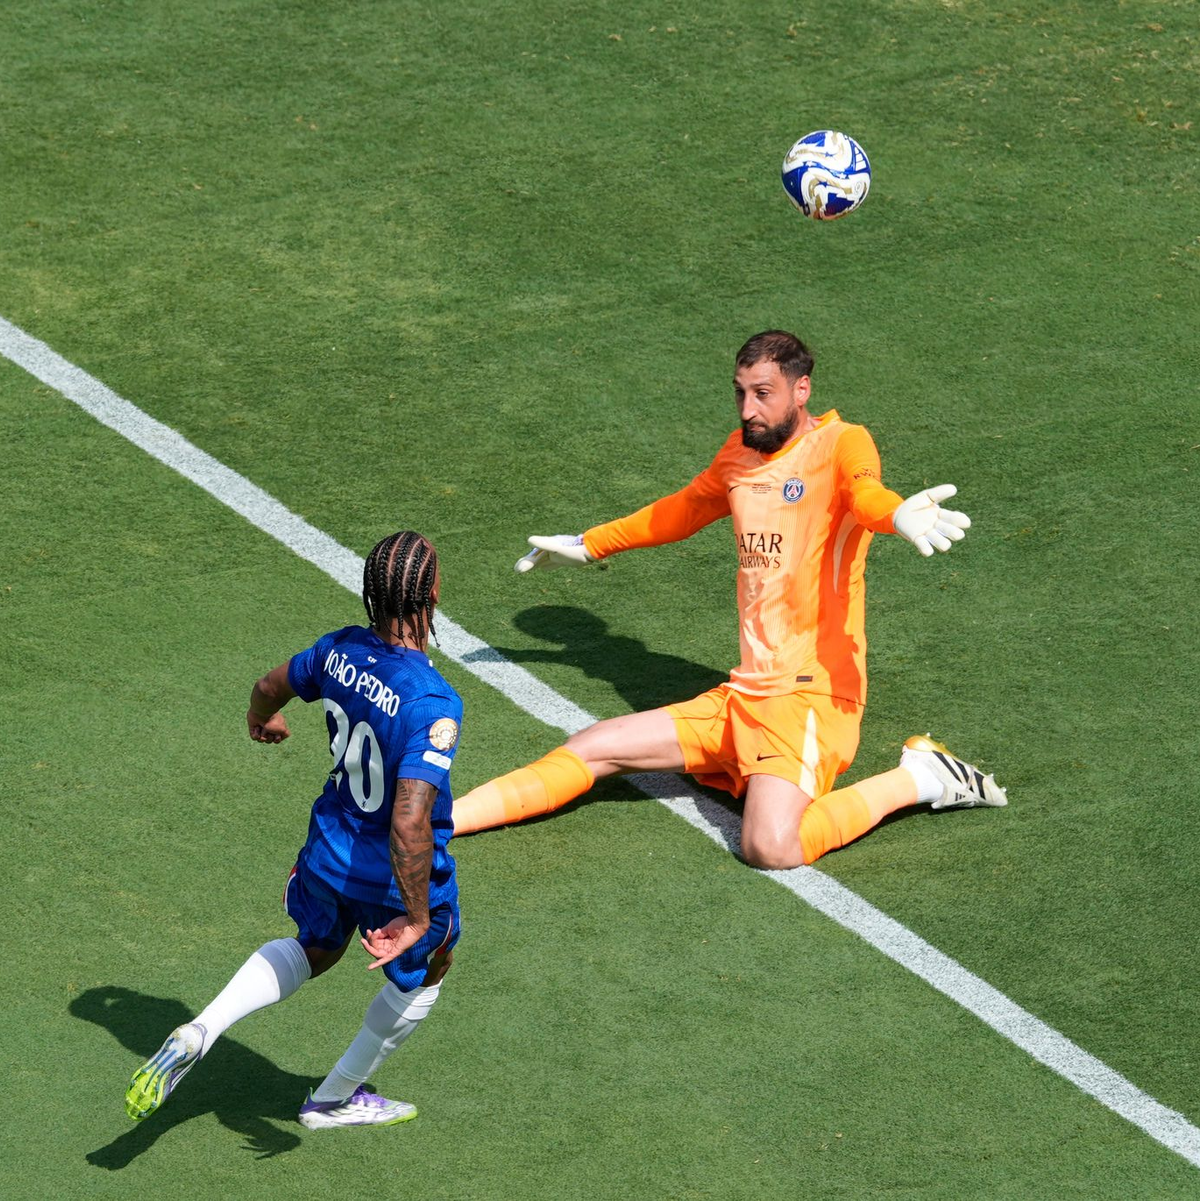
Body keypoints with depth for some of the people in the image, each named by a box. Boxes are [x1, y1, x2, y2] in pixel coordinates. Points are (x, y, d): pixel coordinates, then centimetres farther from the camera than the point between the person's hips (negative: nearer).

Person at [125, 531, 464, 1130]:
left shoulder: (340, 650, -13)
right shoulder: (433, 704, -34)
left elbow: (270, 687, 9)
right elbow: (410, 821, -39)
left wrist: (260, 717, 34)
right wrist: (416, 918, -26)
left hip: (329, 853, 6)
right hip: (399, 877, -5)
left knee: (313, 950, 33)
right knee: (422, 971, 27)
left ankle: (199, 1032, 13)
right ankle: (334, 1099, 42)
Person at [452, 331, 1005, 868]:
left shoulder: (840, 443, -7)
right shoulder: (740, 452, 15)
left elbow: (865, 492, -32)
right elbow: (681, 511, 36)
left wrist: (899, 515, -57)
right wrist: (588, 544, 48)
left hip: (813, 692, -8)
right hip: (742, 698, 8)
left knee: (771, 847, -29)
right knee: (589, 749, 2)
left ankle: (918, 777, -8)